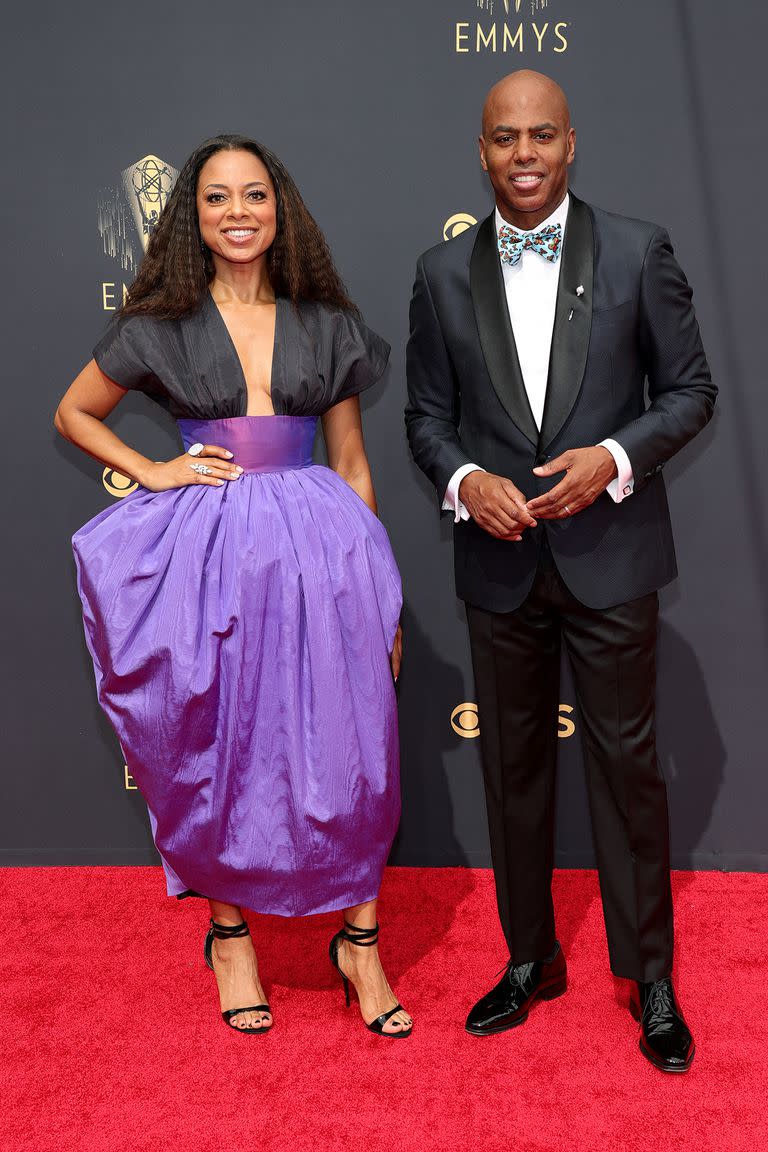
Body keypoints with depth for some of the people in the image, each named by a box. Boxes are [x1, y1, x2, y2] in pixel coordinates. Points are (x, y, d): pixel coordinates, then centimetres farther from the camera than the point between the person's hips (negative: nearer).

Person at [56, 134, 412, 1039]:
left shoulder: (325, 326, 8)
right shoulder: (161, 327, 5)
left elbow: (352, 464, 10)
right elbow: (73, 414, 17)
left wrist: (383, 594, 8)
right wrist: (153, 473, 1)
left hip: (319, 550, 1)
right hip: (205, 553, 0)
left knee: (349, 745, 1)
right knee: (217, 752, 8)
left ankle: (360, 942, 19)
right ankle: (230, 933, 29)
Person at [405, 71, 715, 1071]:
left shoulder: (638, 252, -2)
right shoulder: (443, 274, 4)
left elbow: (690, 389, 1)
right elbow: (426, 414, 8)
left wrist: (614, 458, -16)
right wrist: (463, 481, -12)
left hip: (608, 555, -2)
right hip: (500, 563, 3)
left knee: (626, 763, 6)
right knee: (512, 766, 13)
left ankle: (650, 977, 26)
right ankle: (531, 959, 33)